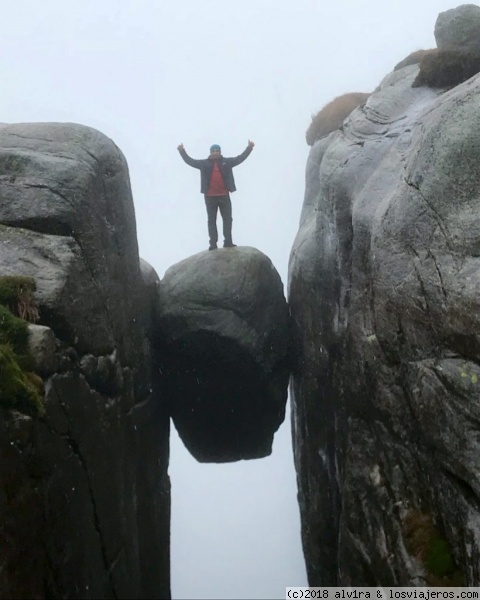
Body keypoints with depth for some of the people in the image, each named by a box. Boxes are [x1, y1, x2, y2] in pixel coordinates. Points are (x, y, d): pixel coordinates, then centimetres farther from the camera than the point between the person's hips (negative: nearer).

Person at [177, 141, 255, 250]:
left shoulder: (227, 162, 5)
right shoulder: (204, 163, 3)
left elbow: (240, 158, 3)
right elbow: (190, 161, 3)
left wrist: (249, 148, -7)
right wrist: (182, 152, -7)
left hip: (224, 196, 1)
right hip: (210, 196, -1)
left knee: (227, 219, 2)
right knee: (211, 220, 3)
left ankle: (228, 241, 8)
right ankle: (213, 243, 5)